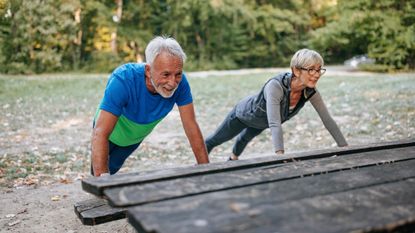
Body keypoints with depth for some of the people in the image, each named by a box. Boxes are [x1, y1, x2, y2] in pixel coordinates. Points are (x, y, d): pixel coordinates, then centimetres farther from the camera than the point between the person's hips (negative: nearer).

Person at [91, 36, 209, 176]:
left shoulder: (180, 82, -32)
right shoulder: (123, 80, -43)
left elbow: (191, 127, -26)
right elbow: (100, 134, -48)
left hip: (135, 138, 4)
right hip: (110, 136, -3)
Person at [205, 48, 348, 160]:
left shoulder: (310, 91, -30)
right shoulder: (276, 86, -48)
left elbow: (327, 119, -24)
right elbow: (274, 124, -56)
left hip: (262, 121, 6)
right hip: (245, 113, -6)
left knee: (245, 138, 38)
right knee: (217, 139, 20)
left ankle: (233, 159, 71)